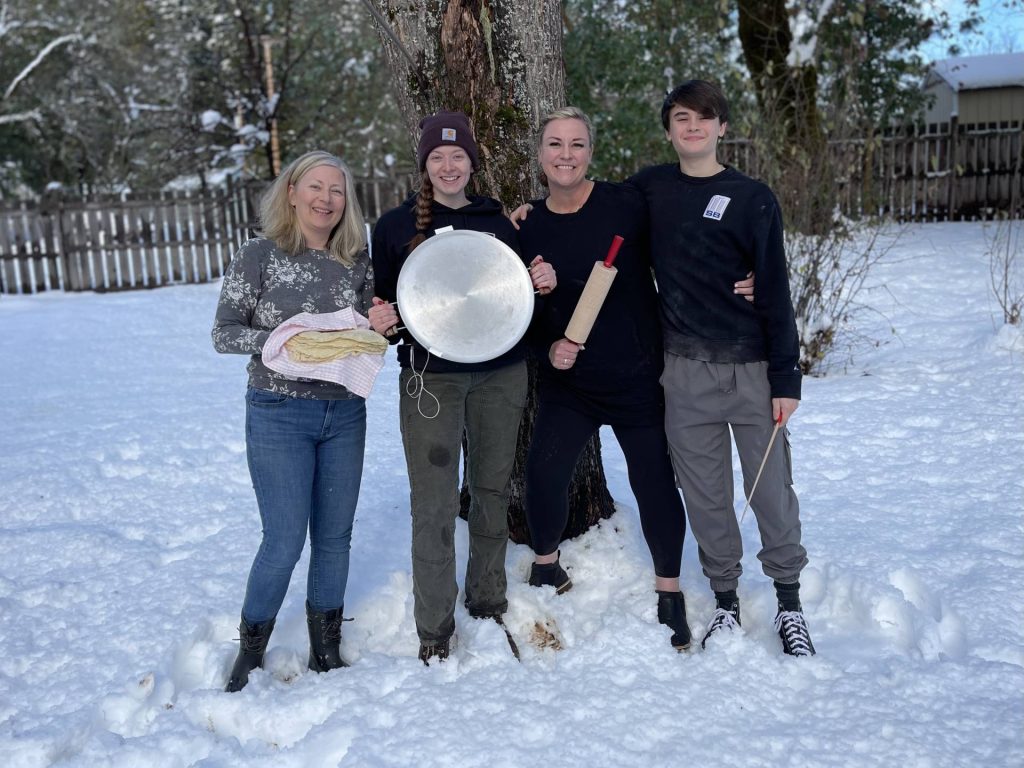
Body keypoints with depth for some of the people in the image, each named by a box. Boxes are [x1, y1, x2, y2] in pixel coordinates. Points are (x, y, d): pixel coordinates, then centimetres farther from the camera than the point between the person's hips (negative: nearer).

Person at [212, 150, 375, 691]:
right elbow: (223, 333, -5)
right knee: (285, 540, -5)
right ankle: (250, 652, 18)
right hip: (279, 414, -4)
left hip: (345, 412, 4)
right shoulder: (260, 255, -4)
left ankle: (326, 649, 28)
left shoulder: (357, 262, 7)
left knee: (335, 534, 10)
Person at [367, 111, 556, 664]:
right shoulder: (396, 226, 3)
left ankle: (488, 602, 29)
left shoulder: (498, 221, 11)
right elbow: (384, 309, 6)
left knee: (492, 490, 11)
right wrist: (382, 323, -17)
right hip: (430, 378, -3)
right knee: (434, 505, -6)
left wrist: (543, 283, -4)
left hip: (500, 374, 3)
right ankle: (434, 631, 8)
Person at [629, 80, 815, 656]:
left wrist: (786, 378, -7)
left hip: (752, 368, -2)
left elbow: (774, 292, -3)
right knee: (705, 494, 8)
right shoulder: (651, 187, 7)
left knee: (771, 488, 3)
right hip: (685, 370, 2)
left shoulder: (752, 198, -1)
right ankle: (726, 601, 24)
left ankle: (790, 602, 20)